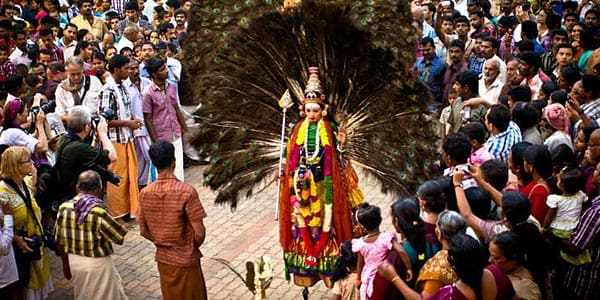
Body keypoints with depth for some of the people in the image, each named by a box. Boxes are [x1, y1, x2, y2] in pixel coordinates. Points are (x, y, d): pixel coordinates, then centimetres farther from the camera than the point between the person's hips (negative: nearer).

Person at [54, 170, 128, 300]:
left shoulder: (64, 208, -6)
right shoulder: (99, 212, -23)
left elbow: (60, 242, 4)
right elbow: (120, 238, -16)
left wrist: (66, 264, 17)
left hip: (74, 262, 5)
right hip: (97, 264, -5)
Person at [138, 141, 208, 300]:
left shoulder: (145, 193, -8)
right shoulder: (186, 191, -23)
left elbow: (144, 231, 2)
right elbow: (199, 233, -20)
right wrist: (193, 247, 1)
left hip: (162, 258, 5)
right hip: (185, 259, -5)